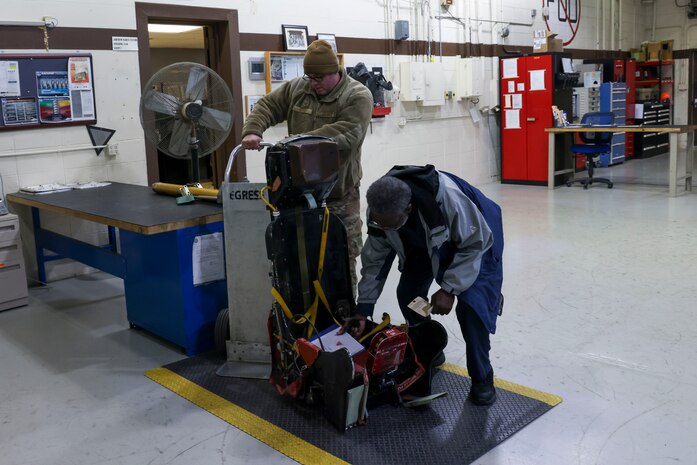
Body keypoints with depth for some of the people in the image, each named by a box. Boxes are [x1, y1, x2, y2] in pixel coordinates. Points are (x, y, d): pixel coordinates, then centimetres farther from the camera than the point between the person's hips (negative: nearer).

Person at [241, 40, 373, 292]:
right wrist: (252, 131, -15)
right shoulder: (296, 88, 6)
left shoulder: (358, 96, -9)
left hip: (340, 190, -4)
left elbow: (347, 132, -24)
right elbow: (266, 107, 7)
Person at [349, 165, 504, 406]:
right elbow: (375, 258, -13)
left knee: (471, 304, -21)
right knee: (407, 294, -1)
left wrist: (449, 288, -30)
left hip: (474, 238, -5)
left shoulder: (447, 197, -44)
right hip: (425, 242, 5)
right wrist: (363, 309, -14)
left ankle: (482, 378, -1)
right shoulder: (380, 210, -26)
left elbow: (475, 244, -29)